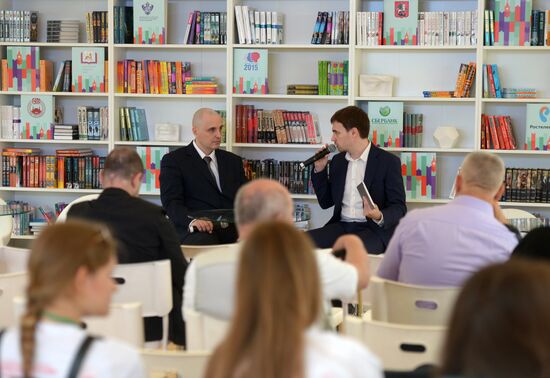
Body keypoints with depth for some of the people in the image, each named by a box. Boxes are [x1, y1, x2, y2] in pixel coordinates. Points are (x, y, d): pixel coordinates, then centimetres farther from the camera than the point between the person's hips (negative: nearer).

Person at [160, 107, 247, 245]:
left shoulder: (233, 161, 24)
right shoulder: (174, 160, 7)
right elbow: (172, 202, -5)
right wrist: (192, 220, -27)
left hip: (234, 228, 5)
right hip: (197, 231, -5)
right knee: (203, 242, -41)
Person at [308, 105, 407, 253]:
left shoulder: (388, 162, -4)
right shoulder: (337, 161, 16)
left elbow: (399, 208, -6)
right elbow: (326, 202, 22)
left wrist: (379, 217, -27)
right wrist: (319, 170, 10)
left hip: (375, 229, -6)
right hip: (342, 226, 6)